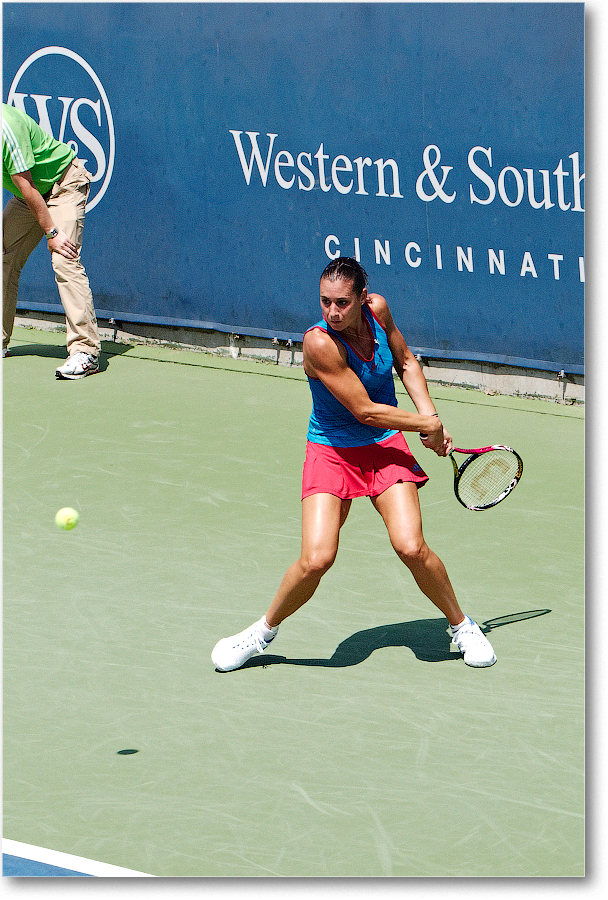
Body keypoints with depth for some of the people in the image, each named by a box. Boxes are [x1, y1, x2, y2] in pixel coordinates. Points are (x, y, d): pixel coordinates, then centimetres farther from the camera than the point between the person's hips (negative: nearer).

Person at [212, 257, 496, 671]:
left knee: (411, 547, -15)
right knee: (316, 559, -18)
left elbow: (405, 361, 11)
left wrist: (430, 415, 0)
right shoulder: (320, 342, -26)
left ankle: (462, 625, 10)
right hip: (332, 451, -3)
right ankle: (266, 629, 9)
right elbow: (365, 411, -22)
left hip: (386, 447, 3)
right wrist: (428, 426, -12)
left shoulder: (378, 309, -10)